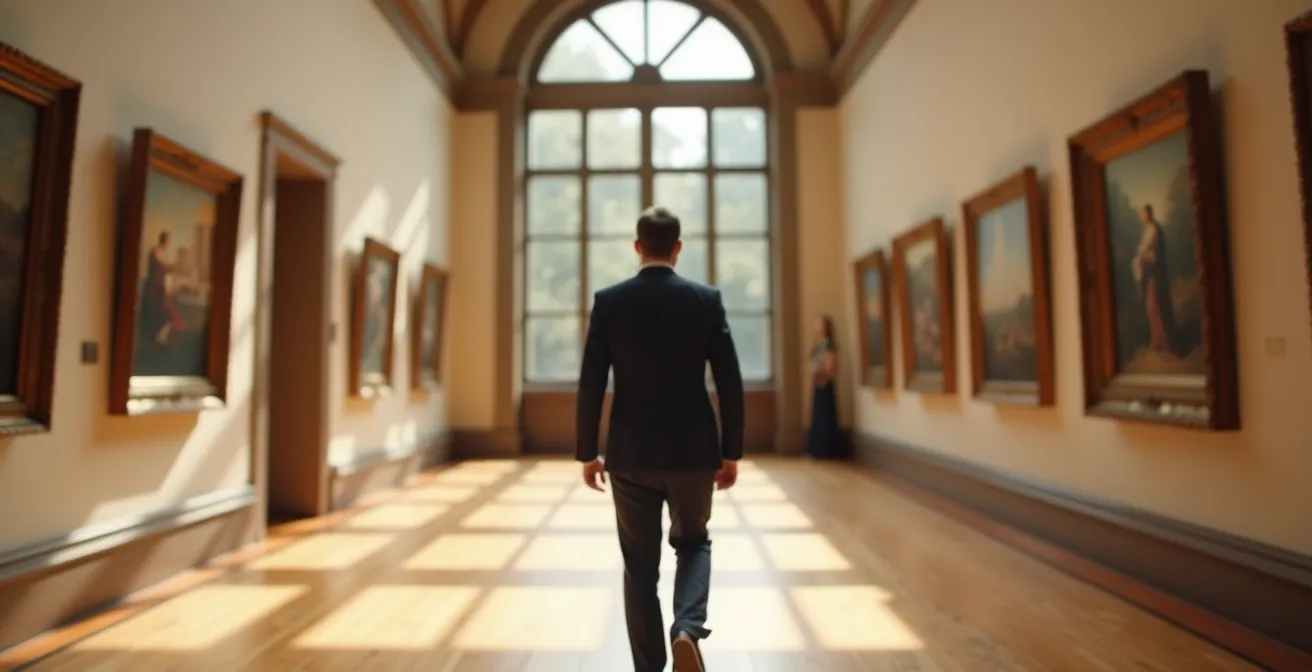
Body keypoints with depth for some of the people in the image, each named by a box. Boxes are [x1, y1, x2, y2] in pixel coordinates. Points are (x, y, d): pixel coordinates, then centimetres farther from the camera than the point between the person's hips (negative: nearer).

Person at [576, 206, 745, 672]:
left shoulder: (608, 301, -4)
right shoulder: (707, 299, -3)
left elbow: (590, 385, -4)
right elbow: (730, 384, -4)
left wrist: (587, 453, 6)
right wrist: (732, 453, 6)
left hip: (630, 454, 0)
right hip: (694, 451, 0)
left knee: (640, 566, 15)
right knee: (693, 543, 23)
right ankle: (687, 628, 0)